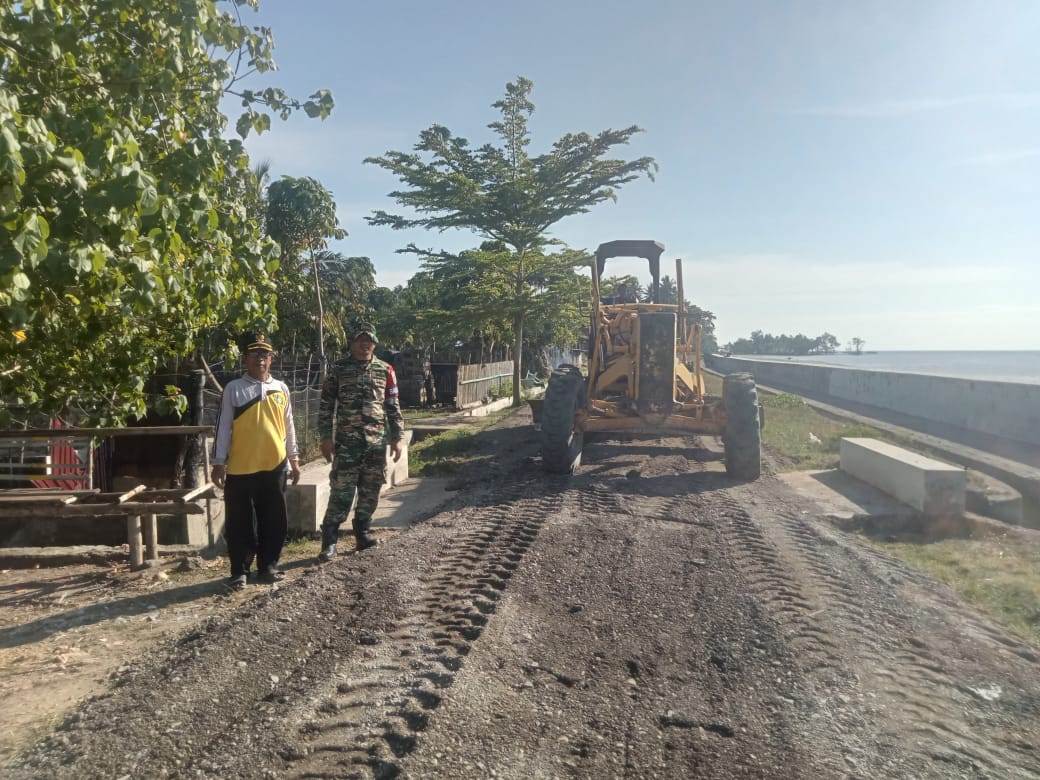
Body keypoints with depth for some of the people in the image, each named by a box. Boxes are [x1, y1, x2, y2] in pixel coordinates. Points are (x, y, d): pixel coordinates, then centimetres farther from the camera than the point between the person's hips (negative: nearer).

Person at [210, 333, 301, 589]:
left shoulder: (281, 389, 8)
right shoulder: (233, 389, -3)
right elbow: (223, 428, -3)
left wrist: (293, 459, 14)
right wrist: (218, 463, -6)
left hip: (274, 466, 3)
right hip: (240, 469, -3)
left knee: (274, 521, 9)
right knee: (240, 523, 5)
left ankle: (268, 566, 23)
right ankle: (240, 572, 17)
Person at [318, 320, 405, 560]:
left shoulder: (385, 370, 8)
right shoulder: (339, 369, 1)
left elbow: (393, 407, 10)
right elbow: (326, 405, 2)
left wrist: (398, 437, 5)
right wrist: (326, 437, -5)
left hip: (377, 442, 3)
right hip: (346, 442, -3)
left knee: (370, 493, 9)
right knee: (341, 493, -6)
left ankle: (363, 534, 23)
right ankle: (329, 541, 3)